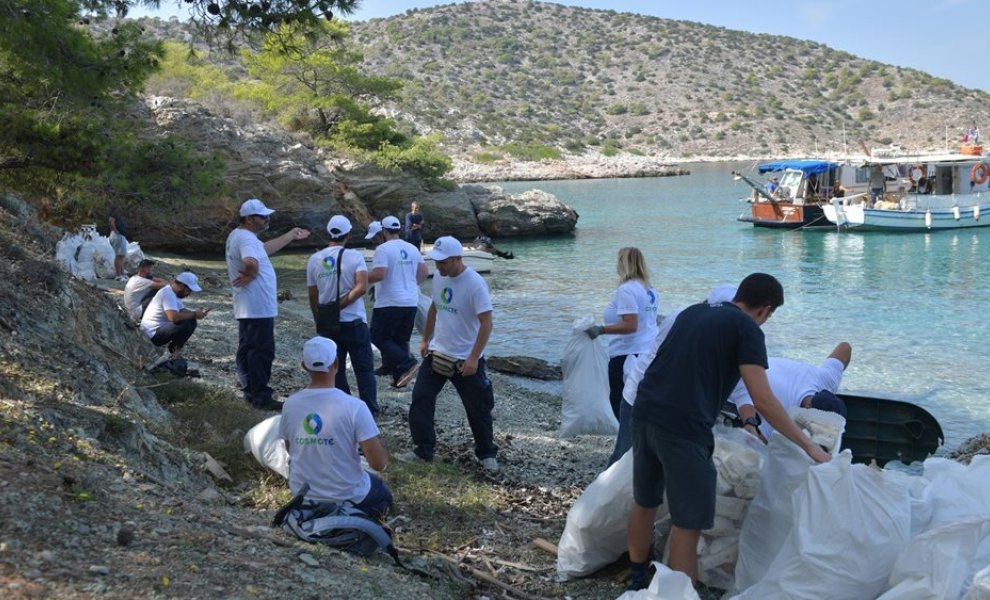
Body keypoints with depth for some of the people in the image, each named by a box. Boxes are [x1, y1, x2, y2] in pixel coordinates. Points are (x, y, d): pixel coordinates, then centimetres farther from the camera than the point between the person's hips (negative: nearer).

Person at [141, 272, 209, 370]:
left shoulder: (173, 292, 11)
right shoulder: (168, 294, -22)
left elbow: (183, 311, 14)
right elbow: (174, 317, -36)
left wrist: (198, 313, -6)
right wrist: (194, 314, -23)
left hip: (160, 329, 10)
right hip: (152, 335, -10)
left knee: (191, 322, 4)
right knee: (186, 324, -28)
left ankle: (172, 351, 5)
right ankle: (171, 353, -7)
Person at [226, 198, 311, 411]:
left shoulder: (239, 235, 15)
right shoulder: (246, 239, -20)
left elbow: (266, 248, 29)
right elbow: (250, 262, -42)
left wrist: (291, 236, 33)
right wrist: (251, 275, -21)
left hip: (248, 308, 11)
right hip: (258, 307, -11)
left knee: (247, 350, 16)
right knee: (262, 351, -4)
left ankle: (251, 392, 26)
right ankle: (261, 396, 0)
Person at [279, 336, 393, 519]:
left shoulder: (290, 404, -10)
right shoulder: (354, 407, -23)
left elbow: (292, 451, 6)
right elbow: (379, 464, -20)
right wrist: (381, 447, 1)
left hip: (302, 494, 5)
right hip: (346, 496, -5)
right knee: (384, 495, 27)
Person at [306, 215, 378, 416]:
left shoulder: (314, 260, 1)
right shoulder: (354, 256, -8)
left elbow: (313, 296, 7)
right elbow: (362, 287, -22)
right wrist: (340, 305, -15)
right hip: (354, 322, -3)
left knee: (335, 369, 12)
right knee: (364, 368, 6)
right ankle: (370, 408, 8)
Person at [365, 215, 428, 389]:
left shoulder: (383, 249, -12)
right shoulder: (412, 248, 9)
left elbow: (379, 274, -22)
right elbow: (424, 272, 14)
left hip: (390, 303, -7)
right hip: (411, 303, 7)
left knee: (379, 338, 3)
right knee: (401, 340, 14)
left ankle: (407, 364, -11)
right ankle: (399, 376, 14)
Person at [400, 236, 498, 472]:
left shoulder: (475, 284, -21)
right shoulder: (439, 277, 0)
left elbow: (486, 323, -21)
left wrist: (474, 358, -24)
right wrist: (425, 340, 17)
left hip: (465, 360, -6)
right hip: (436, 353, 6)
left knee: (478, 408, 7)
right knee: (421, 399, 3)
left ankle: (486, 454, 25)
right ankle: (423, 450, 16)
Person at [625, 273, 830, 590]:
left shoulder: (693, 311, 20)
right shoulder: (746, 329, -2)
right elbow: (763, 401, -9)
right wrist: (808, 445, -2)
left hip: (644, 413, 8)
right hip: (683, 427, -8)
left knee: (644, 503, 22)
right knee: (688, 523, 3)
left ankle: (638, 581, 38)